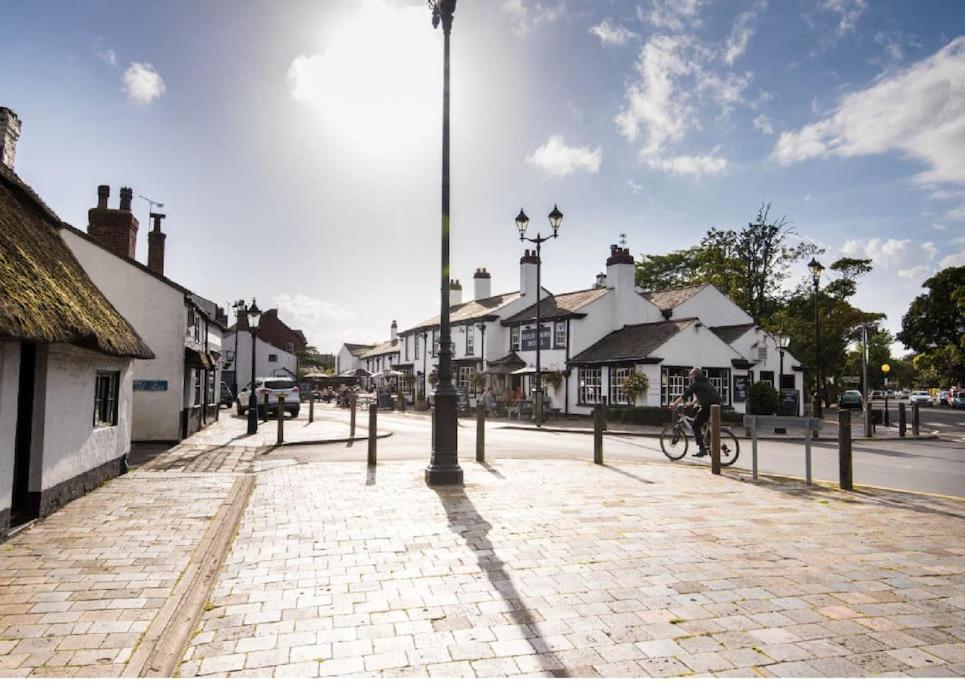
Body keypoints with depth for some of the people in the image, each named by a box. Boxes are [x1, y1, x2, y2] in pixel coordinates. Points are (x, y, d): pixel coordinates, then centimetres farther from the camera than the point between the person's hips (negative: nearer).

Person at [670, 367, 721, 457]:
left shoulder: (696, 384, -5)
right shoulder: (704, 382, 23)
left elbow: (684, 395, -6)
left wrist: (674, 404, 1)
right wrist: (691, 403, 28)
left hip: (709, 406, -9)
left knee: (696, 426, -2)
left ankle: (702, 449, -8)